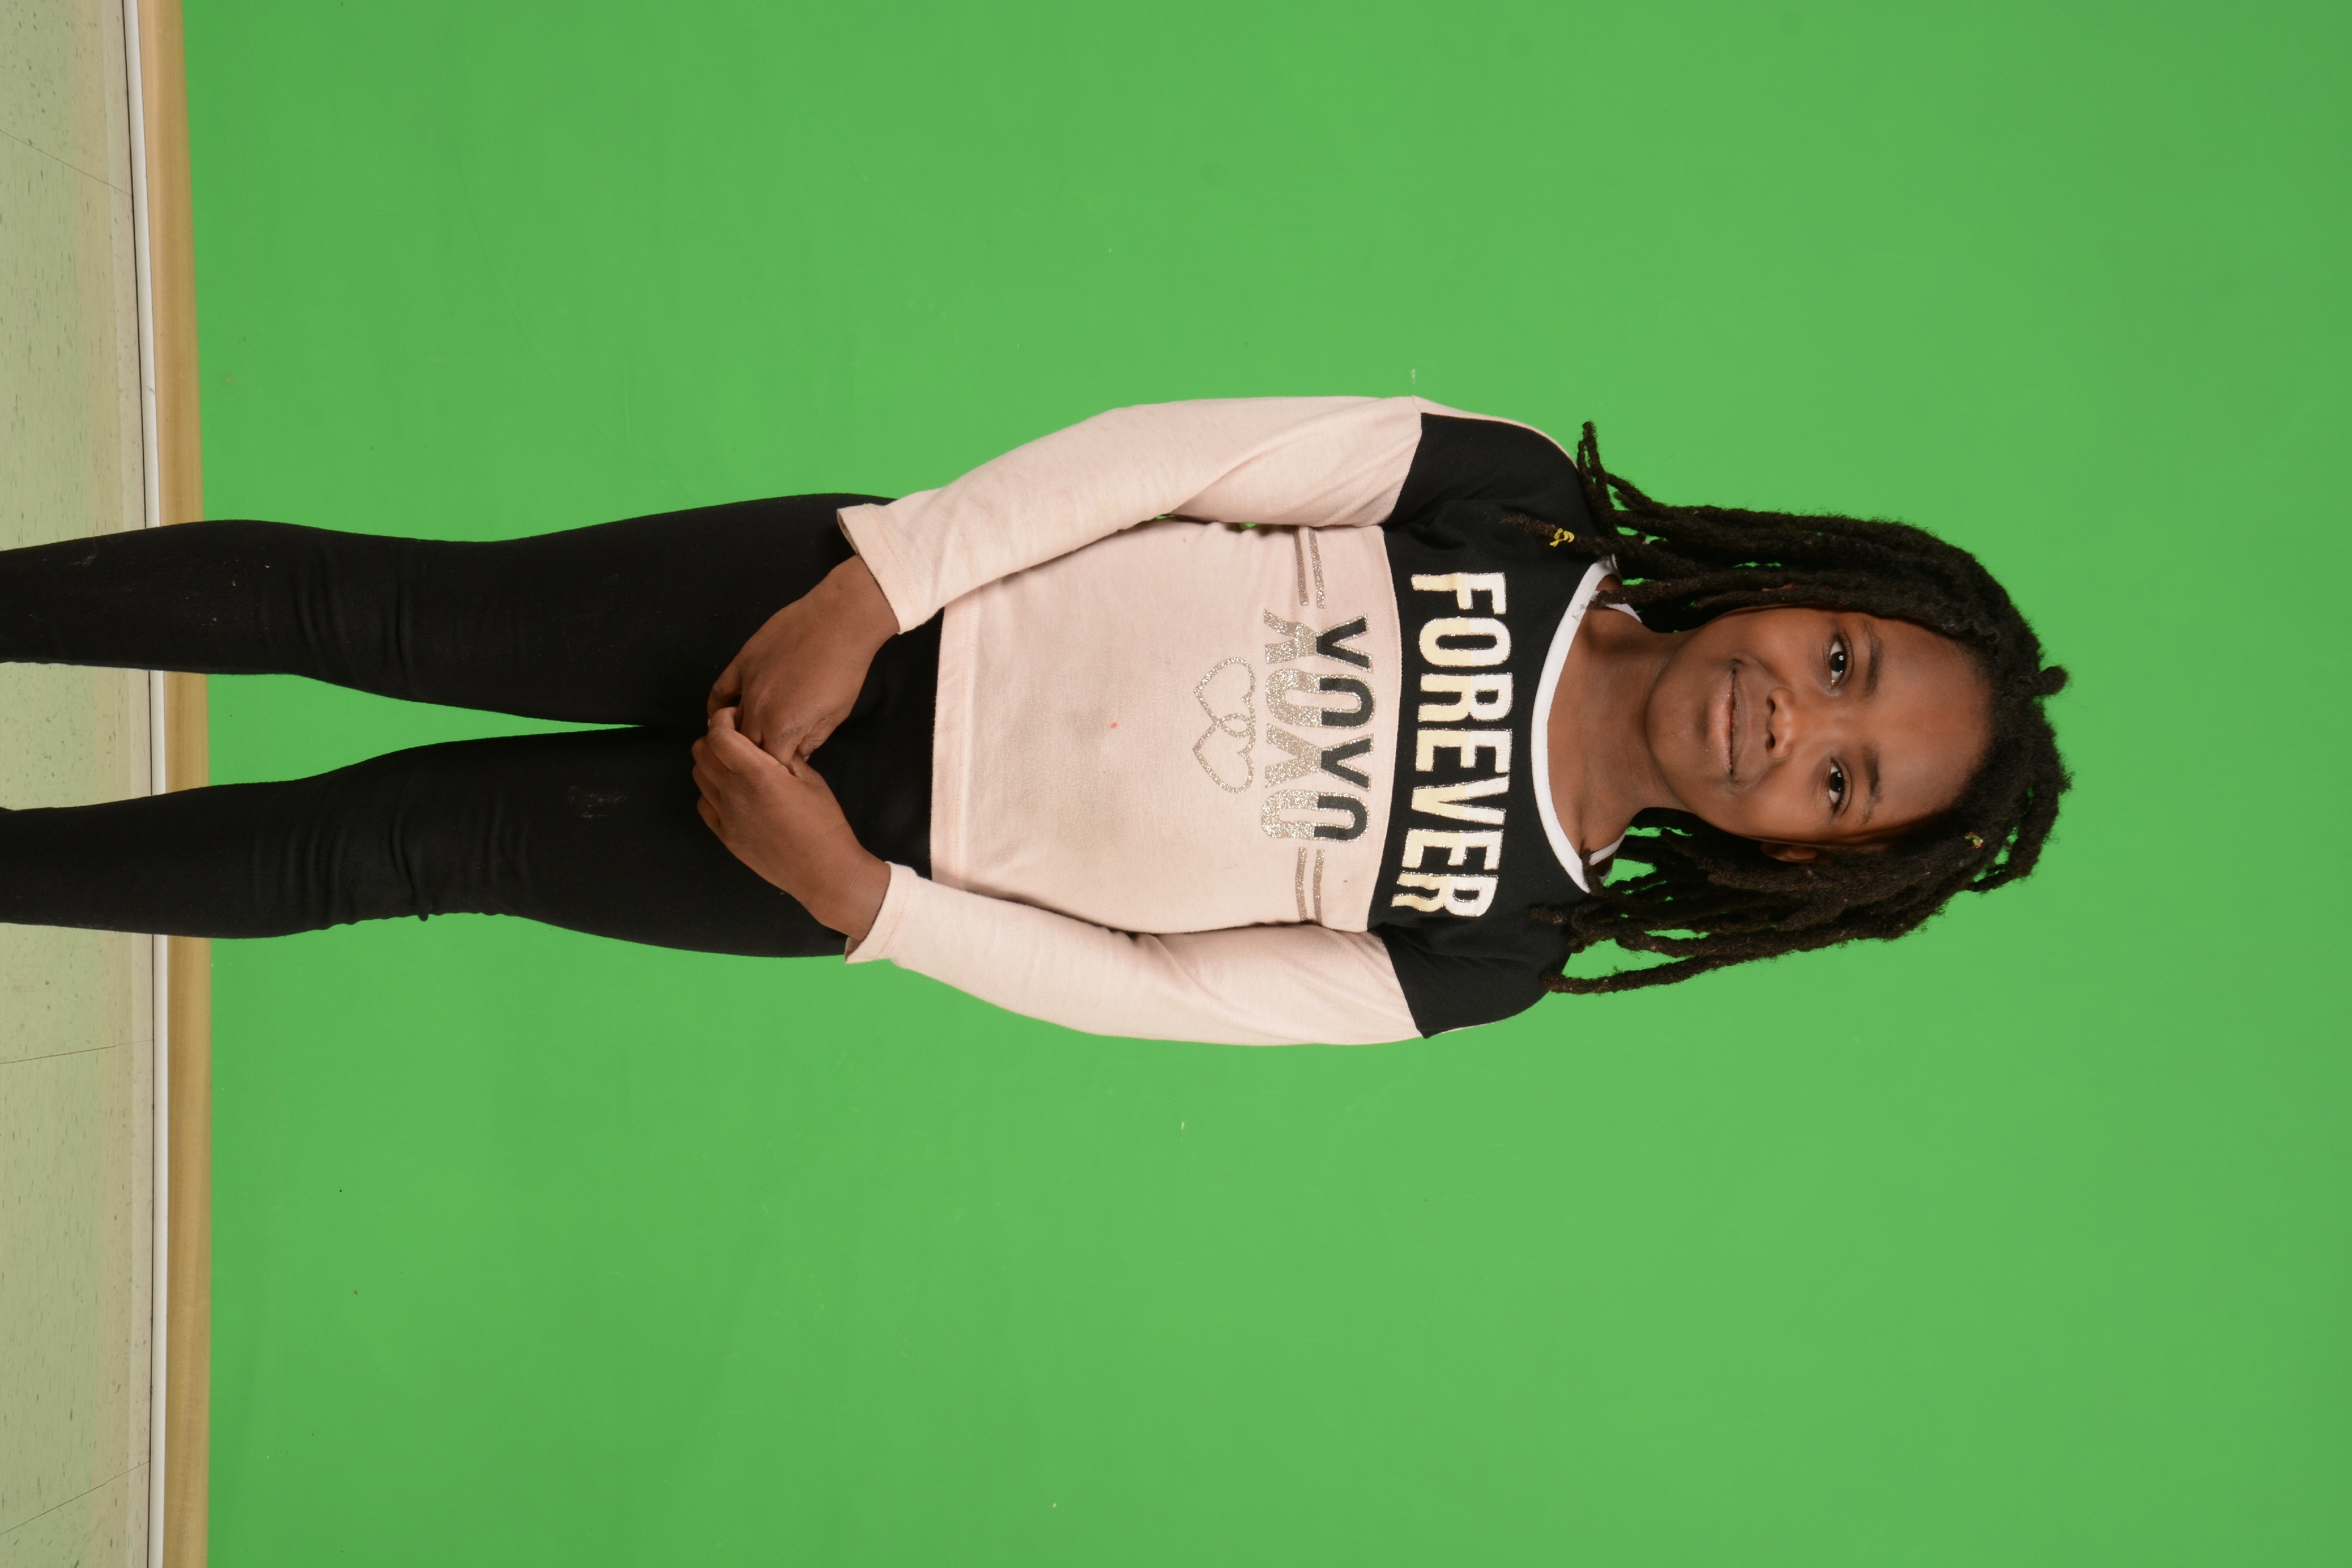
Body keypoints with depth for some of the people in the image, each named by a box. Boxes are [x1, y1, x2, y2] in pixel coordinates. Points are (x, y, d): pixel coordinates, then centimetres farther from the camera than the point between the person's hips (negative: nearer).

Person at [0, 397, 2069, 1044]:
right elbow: (1180, 449, -11)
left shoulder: (1485, 947, -6)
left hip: (889, 842, -1)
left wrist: (856, 901, -17)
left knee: (387, 847, 0)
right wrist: (871, 585, -21)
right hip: (847, 614, 1)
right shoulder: (1517, 498, -8)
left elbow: (1147, 986, -6)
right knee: (368, 609, -3)